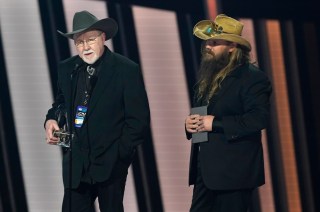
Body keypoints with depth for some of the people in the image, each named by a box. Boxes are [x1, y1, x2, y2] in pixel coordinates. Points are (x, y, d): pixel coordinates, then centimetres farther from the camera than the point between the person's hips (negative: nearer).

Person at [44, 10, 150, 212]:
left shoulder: (127, 70, -8)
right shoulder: (67, 69, 6)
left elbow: (139, 118, -7)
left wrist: (121, 153, -11)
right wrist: (52, 119, 0)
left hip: (111, 163, -4)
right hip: (75, 162, 4)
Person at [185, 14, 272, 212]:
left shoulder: (252, 77, -10)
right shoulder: (208, 76, 17)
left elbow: (259, 118, -21)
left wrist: (216, 123, -22)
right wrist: (190, 122, 2)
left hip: (233, 171, -8)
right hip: (204, 168, 8)